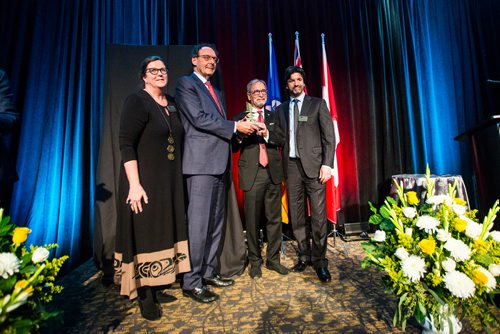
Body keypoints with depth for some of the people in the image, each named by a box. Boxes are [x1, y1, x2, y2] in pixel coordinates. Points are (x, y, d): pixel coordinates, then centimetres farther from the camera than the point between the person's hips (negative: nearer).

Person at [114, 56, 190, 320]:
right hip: (145, 181, -7)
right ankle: (145, 296, 21)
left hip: (170, 182, 7)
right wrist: (134, 184, -22)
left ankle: (156, 286, 32)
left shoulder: (172, 103, 12)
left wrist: (177, 178, 11)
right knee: (145, 234, 3)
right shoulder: (137, 101, -8)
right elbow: (126, 144, -15)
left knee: (162, 232, 14)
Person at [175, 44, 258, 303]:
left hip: (220, 164, 9)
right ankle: (191, 282, 9)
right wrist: (235, 126, -11)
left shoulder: (215, 91, 25)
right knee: (199, 223, -5)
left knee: (216, 222, 11)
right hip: (201, 163, -8)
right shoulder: (186, 83, 1)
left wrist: (243, 127, 8)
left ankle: (208, 272, 25)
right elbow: (199, 118, -13)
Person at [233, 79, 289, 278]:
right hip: (252, 175, -3)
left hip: (273, 174, 3)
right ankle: (255, 261, 21)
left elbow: (282, 140, 2)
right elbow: (234, 147, -2)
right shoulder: (240, 118, 7)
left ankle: (273, 259, 23)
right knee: (252, 221, 4)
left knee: (274, 219, 8)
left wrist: (267, 133, -15)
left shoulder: (273, 117, 16)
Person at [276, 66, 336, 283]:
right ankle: (304, 256, 22)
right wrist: (282, 168, 3)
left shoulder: (317, 104, 9)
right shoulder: (281, 109, 17)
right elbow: (280, 138, 12)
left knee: (318, 215, -3)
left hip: (313, 165, -3)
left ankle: (319, 261, 12)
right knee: (296, 216, 7)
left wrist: (327, 164, -9)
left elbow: (329, 136, 2)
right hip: (291, 166, 3)